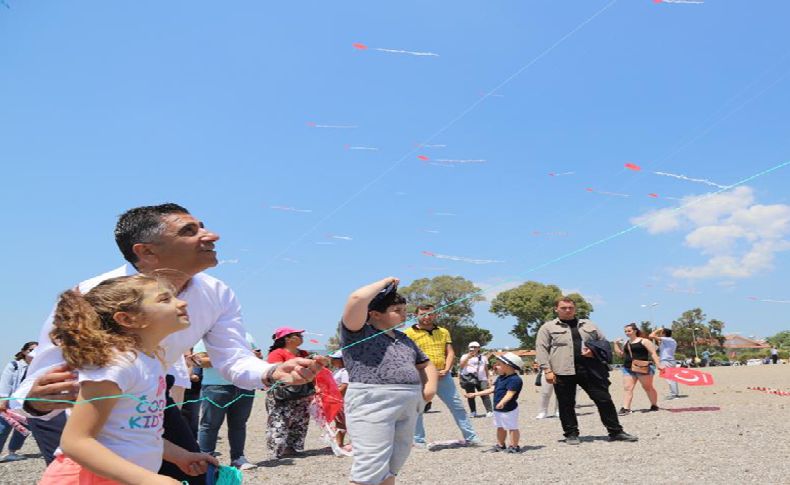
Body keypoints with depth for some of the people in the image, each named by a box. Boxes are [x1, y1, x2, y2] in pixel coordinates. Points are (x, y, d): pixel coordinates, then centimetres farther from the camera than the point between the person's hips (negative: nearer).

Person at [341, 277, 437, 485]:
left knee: (391, 467, 12)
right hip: (372, 405, -8)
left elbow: (426, 364, 31)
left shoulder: (404, 339, 21)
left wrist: (430, 386, 11)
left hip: (408, 407, 8)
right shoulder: (358, 333, -2)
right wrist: (385, 283, -4)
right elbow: (357, 299, -19)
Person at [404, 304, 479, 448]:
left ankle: (471, 438, 15)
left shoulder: (443, 332, 15)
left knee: (457, 406, 7)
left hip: (443, 375, 4)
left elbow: (450, 353, 12)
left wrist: (446, 369, -4)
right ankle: (419, 440, 14)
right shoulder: (409, 333, -1)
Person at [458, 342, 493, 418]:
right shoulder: (465, 356, 6)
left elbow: (486, 368, 20)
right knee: (471, 396, 3)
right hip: (469, 379, -1)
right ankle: (473, 412, 11)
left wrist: (487, 378, 19)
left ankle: (489, 411, -10)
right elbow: (461, 365, -10)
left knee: (485, 395, -9)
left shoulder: (483, 357, 15)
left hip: (481, 379, 1)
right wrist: (468, 356, -16)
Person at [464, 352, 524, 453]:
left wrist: (502, 403, -46)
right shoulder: (501, 378, 11)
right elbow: (492, 389, 18)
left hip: (509, 409, -10)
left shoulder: (515, 379, -21)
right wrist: (475, 394, 18)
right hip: (498, 409, 10)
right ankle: (500, 445, 31)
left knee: (512, 427, -1)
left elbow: (510, 394, -30)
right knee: (500, 427, 19)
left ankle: (514, 446, 8)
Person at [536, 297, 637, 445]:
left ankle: (616, 432, 13)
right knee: (566, 404, 2)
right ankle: (571, 434, 16)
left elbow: (604, 342, 22)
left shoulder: (588, 325, 18)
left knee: (604, 400, 3)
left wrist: (596, 352, 0)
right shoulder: (548, 327, 6)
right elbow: (542, 349, -1)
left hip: (590, 369, 3)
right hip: (563, 371, -3)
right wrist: (547, 370, -11)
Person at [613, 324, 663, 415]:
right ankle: (625, 408, -9)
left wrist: (658, 364, -18)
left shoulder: (644, 341, -5)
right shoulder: (626, 343, 15)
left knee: (648, 387, 7)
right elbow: (620, 354, 20)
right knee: (627, 388, -5)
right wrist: (616, 344, 9)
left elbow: (653, 353, -9)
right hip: (628, 369, 6)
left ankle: (654, 406, 23)